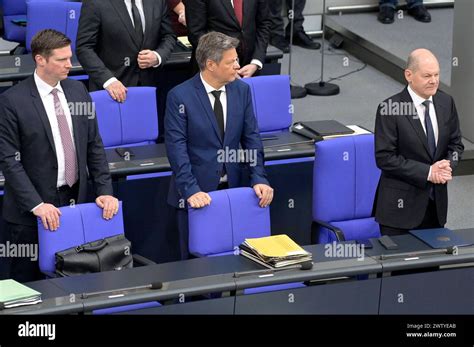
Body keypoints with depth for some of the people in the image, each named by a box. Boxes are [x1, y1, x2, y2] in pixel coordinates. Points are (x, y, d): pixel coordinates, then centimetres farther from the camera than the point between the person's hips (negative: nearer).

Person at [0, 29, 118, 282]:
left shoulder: (78, 91, 7)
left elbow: (94, 145, 11)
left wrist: (105, 191, 2)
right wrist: (36, 205, -19)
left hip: (75, 202, 5)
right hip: (32, 213, -4)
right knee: (28, 284, 5)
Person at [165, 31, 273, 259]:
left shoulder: (242, 90, 3)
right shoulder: (180, 96, -11)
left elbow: (251, 138, 5)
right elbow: (177, 148, -14)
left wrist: (259, 179, -7)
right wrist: (191, 190, -22)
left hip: (234, 188, 4)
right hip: (197, 191, -4)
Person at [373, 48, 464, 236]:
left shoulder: (446, 102, 3)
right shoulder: (389, 109, -14)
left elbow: (455, 144, 11)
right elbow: (384, 158, -16)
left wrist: (448, 165, -11)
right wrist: (427, 172, -19)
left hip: (437, 200, 5)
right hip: (401, 204, -5)